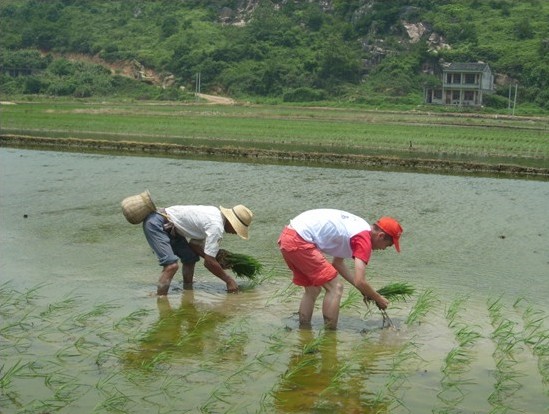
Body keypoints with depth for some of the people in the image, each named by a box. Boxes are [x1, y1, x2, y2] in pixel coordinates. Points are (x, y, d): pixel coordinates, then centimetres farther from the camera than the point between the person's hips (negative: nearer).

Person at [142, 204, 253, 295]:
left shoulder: (215, 213, 8)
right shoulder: (216, 227, -21)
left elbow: (194, 244, 12)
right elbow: (209, 262, -20)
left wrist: (218, 261, 4)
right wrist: (229, 280, -9)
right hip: (156, 224, -10)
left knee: (191, 258, 13)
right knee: (171, 265, -22)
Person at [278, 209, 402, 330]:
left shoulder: (358, 225, 19)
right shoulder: (364, 238, -9)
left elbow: (337, 263, 27)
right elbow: (359, 282, -13)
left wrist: (363, 290, 25)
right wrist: (379, 299, 5)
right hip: (299, 241, -10)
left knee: (312, 290, 21)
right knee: (335, 288, -3)